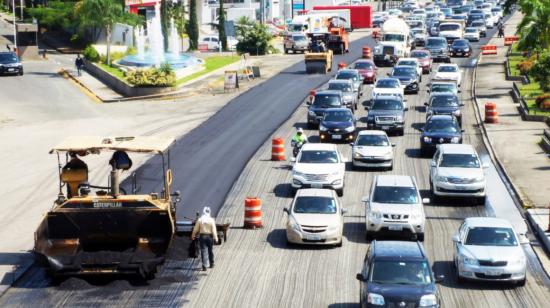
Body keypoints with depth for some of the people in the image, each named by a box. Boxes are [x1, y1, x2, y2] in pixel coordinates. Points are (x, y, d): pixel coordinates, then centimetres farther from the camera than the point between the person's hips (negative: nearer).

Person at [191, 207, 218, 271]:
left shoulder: (200, 220, -6)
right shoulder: (211, 220, -9)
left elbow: (195, 229, 0)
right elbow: (214, 230, -10)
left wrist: (193, 235, 14)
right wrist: (216, 238, -5)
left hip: (202, 236, 0)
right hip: (210, 236, 0)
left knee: (204, 251, -1)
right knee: (210, 250, 17)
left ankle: (204, 266, -9)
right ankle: (211, 264, 29)